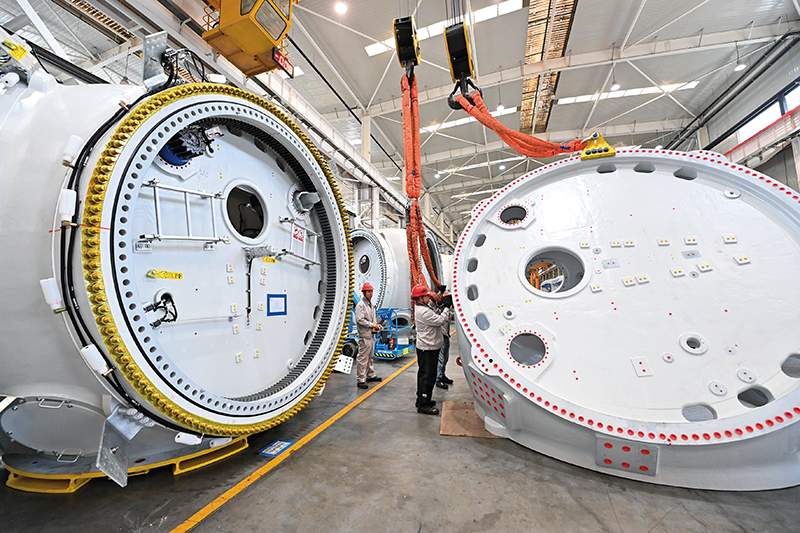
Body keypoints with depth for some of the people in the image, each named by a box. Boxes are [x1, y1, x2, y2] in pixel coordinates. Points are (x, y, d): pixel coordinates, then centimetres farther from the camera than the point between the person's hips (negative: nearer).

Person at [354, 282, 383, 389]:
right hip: (364, 336, -9)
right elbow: (360, 320, -19)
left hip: (372, 335, 9)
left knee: (370, 357, 19)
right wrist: (372, 325, -14)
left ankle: (370, 375, 32)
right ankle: (360, 380, 2)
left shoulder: (371, 305, 15)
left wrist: (377, 325, 5)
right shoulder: (360, 305, -12)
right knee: (363, 358, -5)